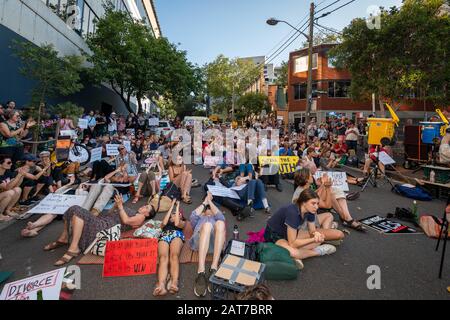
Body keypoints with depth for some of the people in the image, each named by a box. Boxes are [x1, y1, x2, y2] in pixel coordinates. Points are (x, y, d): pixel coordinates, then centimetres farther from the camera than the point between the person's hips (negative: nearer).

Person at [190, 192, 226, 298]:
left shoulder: (216, 219, 41)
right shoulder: (199, 220, 41)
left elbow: (221, 217, 16)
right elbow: (193, 216, 16)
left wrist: (210, 202, 21)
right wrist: (204, 202, 23)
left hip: (215, 241, 1)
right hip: (199, 240, 0)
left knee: (220, 223, -33)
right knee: (207, 225, -35)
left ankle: (213, 269, -43)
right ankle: (201, 272, -49)